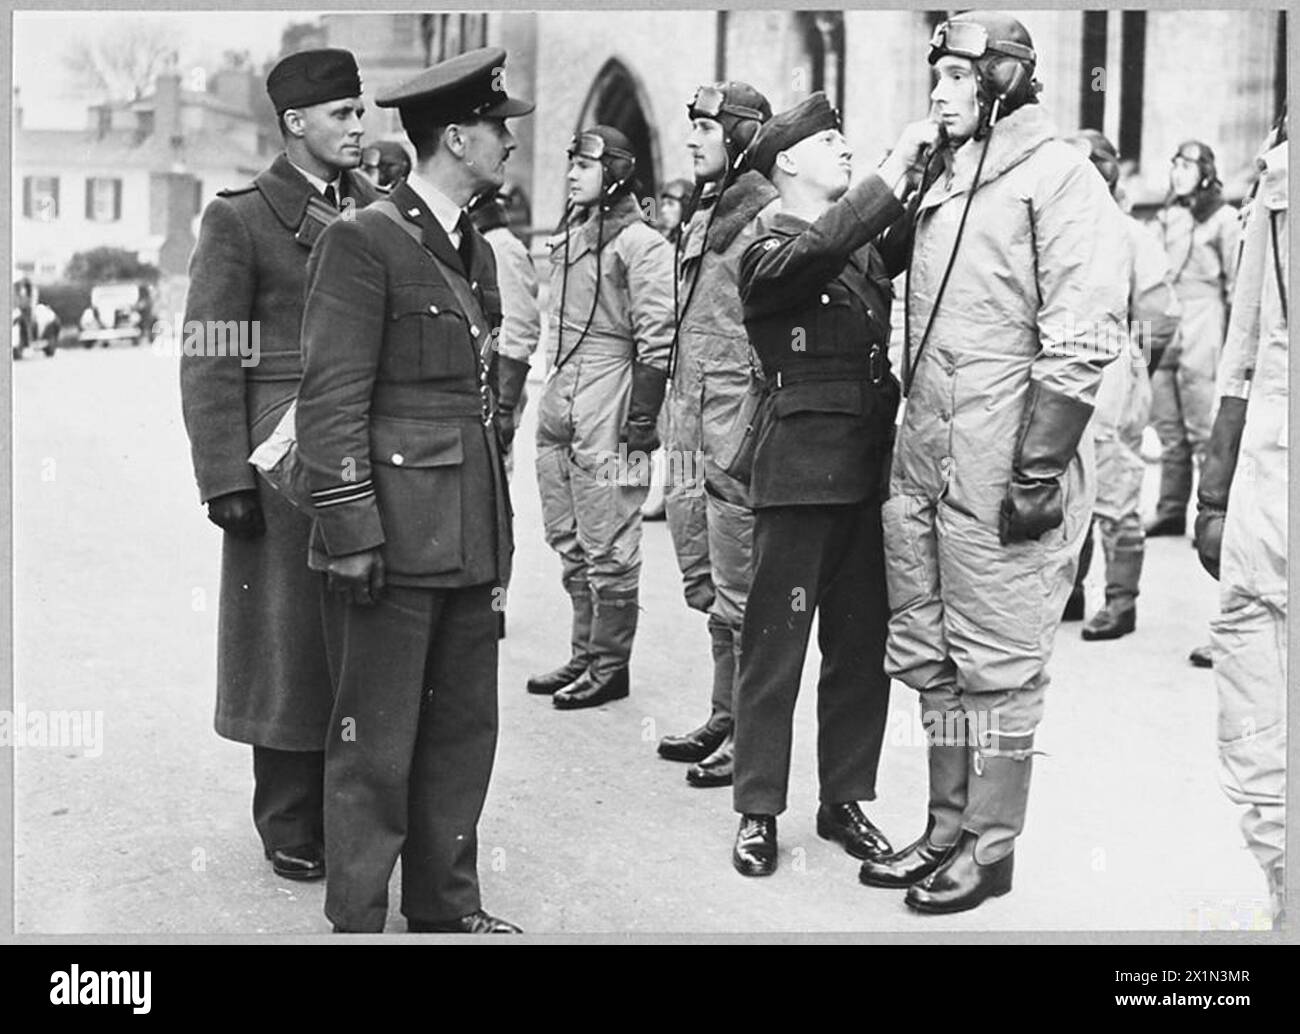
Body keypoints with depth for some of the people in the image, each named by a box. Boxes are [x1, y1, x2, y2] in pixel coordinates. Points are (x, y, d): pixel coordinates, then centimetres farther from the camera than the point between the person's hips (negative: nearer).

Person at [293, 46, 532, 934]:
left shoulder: (478, 253, 17)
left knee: (465, 730, 13)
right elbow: (331, 400, -13)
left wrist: (500, 528, 17)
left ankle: (446, 903, 26)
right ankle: (357, 919, 12)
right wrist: (352, 533, -17)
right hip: (394, 536, -8)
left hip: (470, 540, 8)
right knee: (376, 744, 0)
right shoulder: (363, 243, -9)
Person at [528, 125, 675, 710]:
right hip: (560, 407, 9)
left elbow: (657, 337, -13)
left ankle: (610, 665, 7)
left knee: (607, 545, -2)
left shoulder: (640, 243, -9)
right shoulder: (567, 238, 16)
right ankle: (584, 656, 23)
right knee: (570, 544, 13)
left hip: (607, 406, -9)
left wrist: (641, 419, -17)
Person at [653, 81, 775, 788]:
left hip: (739, 429, -9)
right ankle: (724, 721, 26)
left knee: (740, 591, -3)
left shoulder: (770, 216, -11)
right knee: (708, 587, 15)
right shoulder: (704, 213, 17)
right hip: (693, 426, 9)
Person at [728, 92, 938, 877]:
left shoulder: (866, 247, 19)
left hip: (870, 465, 7)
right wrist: (896, 167, -23)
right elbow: (818, 248, -24)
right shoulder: (769, 250, -5)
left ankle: (845, 799, 22)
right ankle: (758, 811, 9)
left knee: (862, 641, 10)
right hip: (804, 466, -6)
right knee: (777, 642, 0)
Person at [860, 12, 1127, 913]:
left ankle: (989, 849, 13)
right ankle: (947, 830, 25)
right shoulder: (946, 181, 17)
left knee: (996, 661, 1)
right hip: (925, 462, 8)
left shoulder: (1057, 177, -8)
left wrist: (1039, 470, -18)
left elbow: (1080, 339, -14)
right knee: (930, 656, 13)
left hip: (1002, 467, -8)